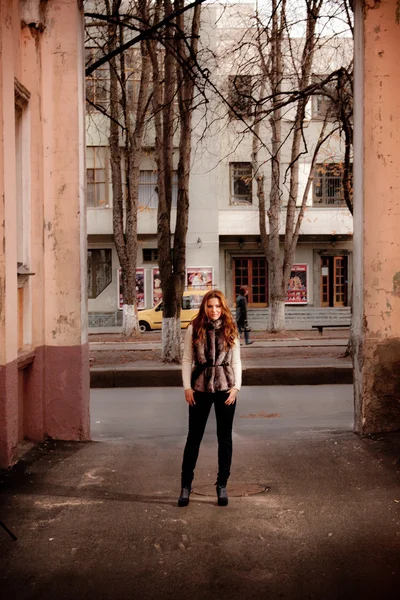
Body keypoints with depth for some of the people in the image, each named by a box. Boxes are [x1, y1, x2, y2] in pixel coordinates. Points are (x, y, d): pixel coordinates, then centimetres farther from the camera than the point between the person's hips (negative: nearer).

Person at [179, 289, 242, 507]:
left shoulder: (230, 330, 2)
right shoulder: (194, 329, -1)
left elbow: (236, 361, 4)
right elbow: (187, 360, 0)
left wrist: (236, 387, -6)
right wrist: (187, 387, -6)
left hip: (225, 388, 1)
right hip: (200, 388, -1)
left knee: (224, 437, 7)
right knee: (194, 436, 5)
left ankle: (222, 485, 17)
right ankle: (186, 485, 13)